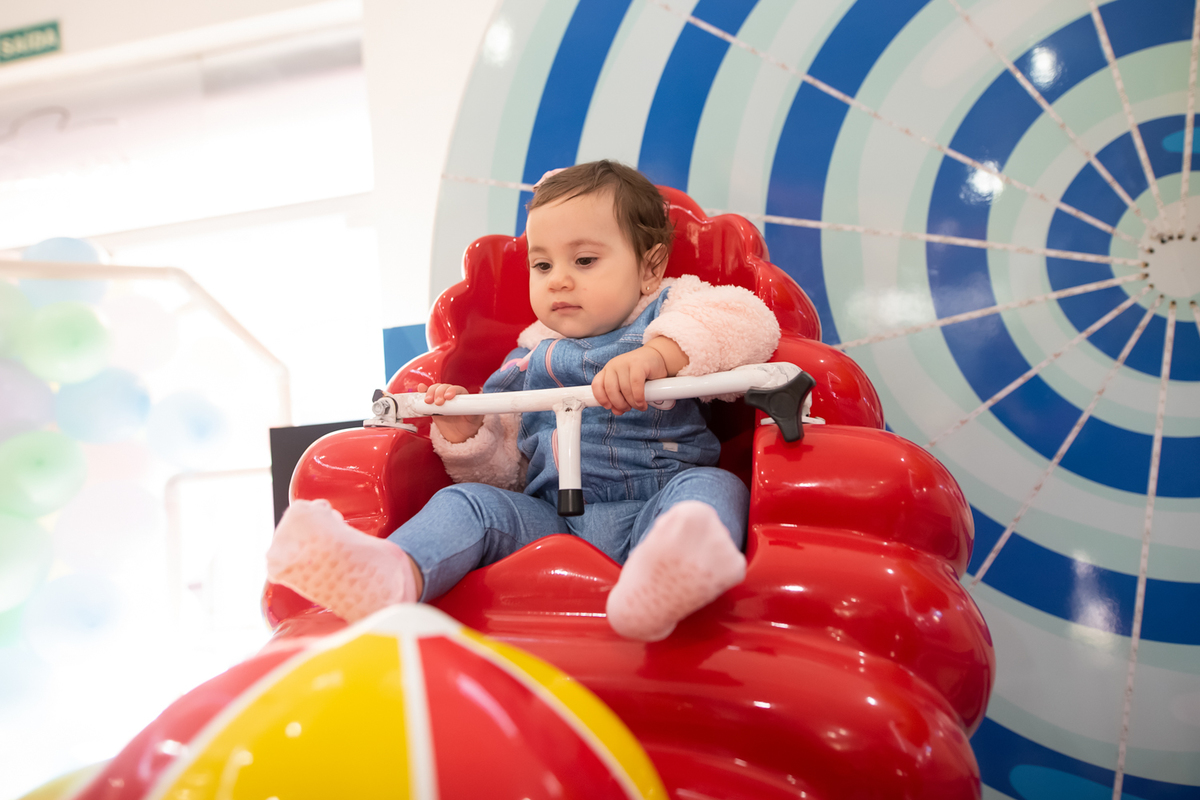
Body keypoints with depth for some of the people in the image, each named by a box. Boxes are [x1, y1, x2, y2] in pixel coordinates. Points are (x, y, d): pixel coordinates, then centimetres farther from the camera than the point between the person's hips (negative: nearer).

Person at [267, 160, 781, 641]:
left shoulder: (672, 312, 11)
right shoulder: (528, 359, 22)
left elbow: (749, 325, -12)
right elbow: (500, 473, 22)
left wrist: (659, 354, -27)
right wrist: (465, 435, 0)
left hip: (650, 510, -3)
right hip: (550, 518, 3)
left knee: (712, 485, -29)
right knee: (471, 501, -15)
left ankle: (669, 576, -62)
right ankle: (392, 576, -45)